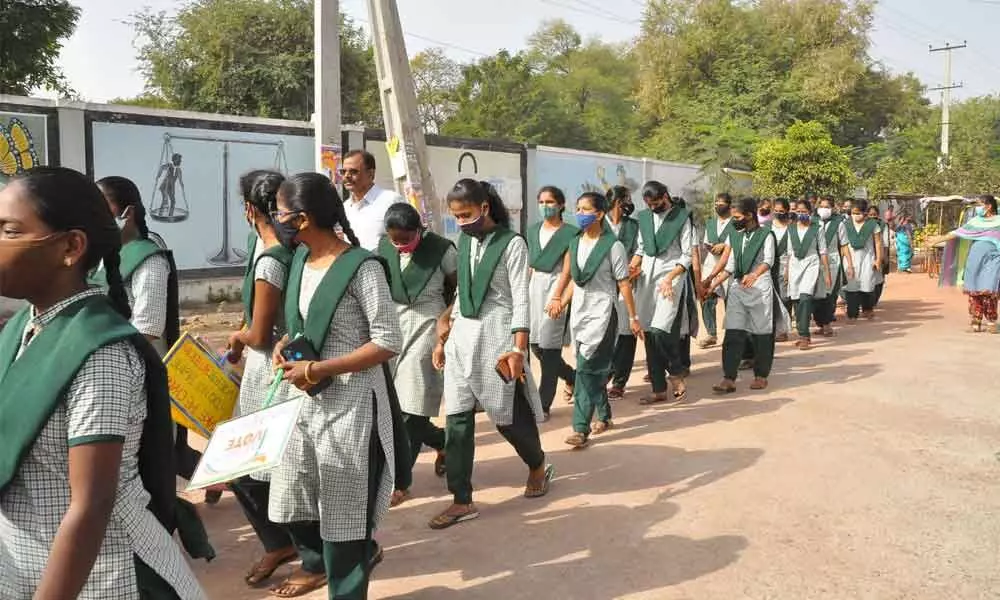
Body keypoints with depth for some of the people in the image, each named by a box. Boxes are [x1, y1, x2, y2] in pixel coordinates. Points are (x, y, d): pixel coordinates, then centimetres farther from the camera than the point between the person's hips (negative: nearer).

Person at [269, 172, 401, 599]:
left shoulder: (361, 267, -18)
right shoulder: (301, 257, 5)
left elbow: (389, 342, -20)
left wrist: (316, 369, -20)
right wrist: (285, 345, -1)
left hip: (349, 404, -8)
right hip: (305, 399, 8)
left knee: (343, 510, 6)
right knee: (295, 498, 16)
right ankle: (353, 556, 42)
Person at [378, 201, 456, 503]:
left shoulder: (441, 249, -9)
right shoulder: (384, 247, 5)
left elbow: (461, 288, 0)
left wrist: (447, 316, -9)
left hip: (426, 327, -5)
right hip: (393, 325, 5)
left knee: (412, 408, -5)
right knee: (391, 404, 6)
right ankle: (443, 442, 30)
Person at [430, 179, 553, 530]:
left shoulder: (511, 244, -9)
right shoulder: (463, 242, 9)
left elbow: (520, 299, -12)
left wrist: (518, 349, -19)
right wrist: (444, 339, 14)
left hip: (497, 334, -6)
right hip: (463, 335, 6)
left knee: (508, 415, 5)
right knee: (457, 418, 2)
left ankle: (538, 467, 35)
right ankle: (462, 501, 10)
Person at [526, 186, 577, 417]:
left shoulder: (569, 233, -5)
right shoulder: (533, 230, 14)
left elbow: (567, 269, -11)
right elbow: (530, 265, 15)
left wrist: (557, 297, -20)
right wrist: (524, 292, 11)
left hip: (556, 287, -7)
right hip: (534, 286, 7)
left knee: (549, 348, -5)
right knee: (536, 345, 7)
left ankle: (543, 406, 2)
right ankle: (572, 376, 32)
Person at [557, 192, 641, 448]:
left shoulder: (612, 245, -9)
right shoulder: (575, 243, 8)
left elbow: (624, 284, -8)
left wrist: (633, 317, -6)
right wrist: (561, 302, 7)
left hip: (601, 314, -6)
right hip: (579, 313, 6)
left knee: (587, 369, -11)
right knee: (593, 370, 14)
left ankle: (581, 428, -9)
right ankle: (604, 416, 30)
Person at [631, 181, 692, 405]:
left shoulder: (681, 217, -2)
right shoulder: (644, 217, 13)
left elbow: (687, 256, -5)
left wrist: (669, 278, -16)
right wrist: (631, 267, 0)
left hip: (672, 279, -5)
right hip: (646, 279, 5)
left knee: (661, 331, -19)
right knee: (649, 334, 4)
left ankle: (676, 375, 5)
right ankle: (659, 389, 12)